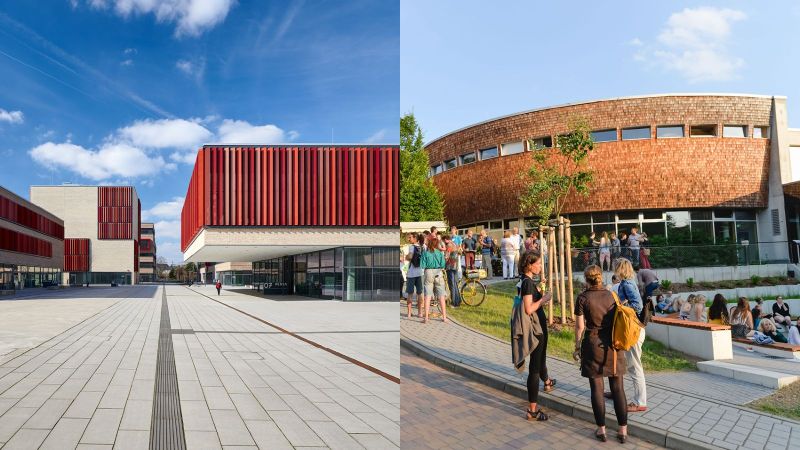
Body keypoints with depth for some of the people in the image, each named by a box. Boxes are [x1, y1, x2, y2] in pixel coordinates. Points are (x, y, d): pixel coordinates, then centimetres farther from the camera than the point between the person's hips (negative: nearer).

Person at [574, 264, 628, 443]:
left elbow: (580, 326, -8)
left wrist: (577, 347, 2)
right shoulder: (611, 295, 2)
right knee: (618, 388, 10)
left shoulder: (583, 298, -8)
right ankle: (623, 430, 14)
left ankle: (601, 430, 12)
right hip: (613, 344, 3)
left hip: (593, 344, -3)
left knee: (597, 388, 6)